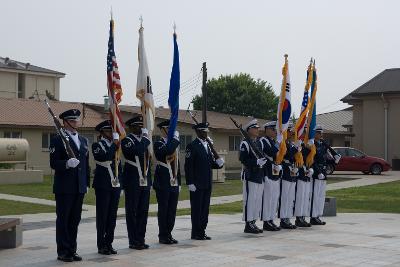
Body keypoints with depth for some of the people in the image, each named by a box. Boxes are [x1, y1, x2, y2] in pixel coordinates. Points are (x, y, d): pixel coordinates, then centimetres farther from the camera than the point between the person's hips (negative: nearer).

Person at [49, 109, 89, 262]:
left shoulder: (83, 140, 17)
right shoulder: (58, 140, -4)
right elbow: (53, 163, -10)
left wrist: (87, 183, 15)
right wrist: (67, 164, -28)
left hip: (79, 188, 6)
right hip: (64, 188, -6)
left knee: (75, 220, 10)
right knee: (63, 219, 1)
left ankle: (72, 250, 17)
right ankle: (62, 252, 7)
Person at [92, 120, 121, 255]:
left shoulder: (115, 145, 15)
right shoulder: (97, 145, -3)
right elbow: (105, 157, -23)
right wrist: (114, 144, -16)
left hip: (115, 185, 6)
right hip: (102, 186, -6)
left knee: (112, 216, 8)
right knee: (102, 216, -1)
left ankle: (109, 244, 15)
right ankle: (101, 245, 5)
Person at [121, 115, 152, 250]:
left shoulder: (144, 140, 15)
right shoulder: (126, 140, -6)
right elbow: (137, 151, -27)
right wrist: (145, 139, -15)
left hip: (145, 182, 7)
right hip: (132, 183, -7)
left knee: (143, 212, 9)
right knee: (132, 212, 0)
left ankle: (141, 239, 15)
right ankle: (133, 241, 5)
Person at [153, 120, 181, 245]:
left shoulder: (174, 145, 17)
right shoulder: (158, 144, -5)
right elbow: (167, 151, -29)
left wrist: (179, 181, 17)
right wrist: (175, 139, -18)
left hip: (174, 183, 7)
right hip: (163, 183, -7)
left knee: (172, 210, 8)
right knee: (163, 210, 0)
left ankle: (168, 234, 16)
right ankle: (163, 236, 7)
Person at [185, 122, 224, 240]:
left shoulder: (208, 145, 15)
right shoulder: (192, 146, -8)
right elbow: (188, 166, -12)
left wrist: (219, 163, -4)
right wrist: (190, 183, -16)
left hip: (207, 184, 7)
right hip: (197, 184, -7)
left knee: (205, 208, 10)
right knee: (196, 208, -2)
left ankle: (202, 232, 16)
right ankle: (195, 233, 5)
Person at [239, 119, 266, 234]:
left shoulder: (259, 143, 17)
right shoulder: (245, 144, -8)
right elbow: (243, 159, -17)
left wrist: (264, 161, 2)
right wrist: (257, 162, -22)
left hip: (260, 176, 8)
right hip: (250, 176, -8)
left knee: (258, 199, 10)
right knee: (250, 199, -7)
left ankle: (253, 222, 18)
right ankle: (248, 224, -1)